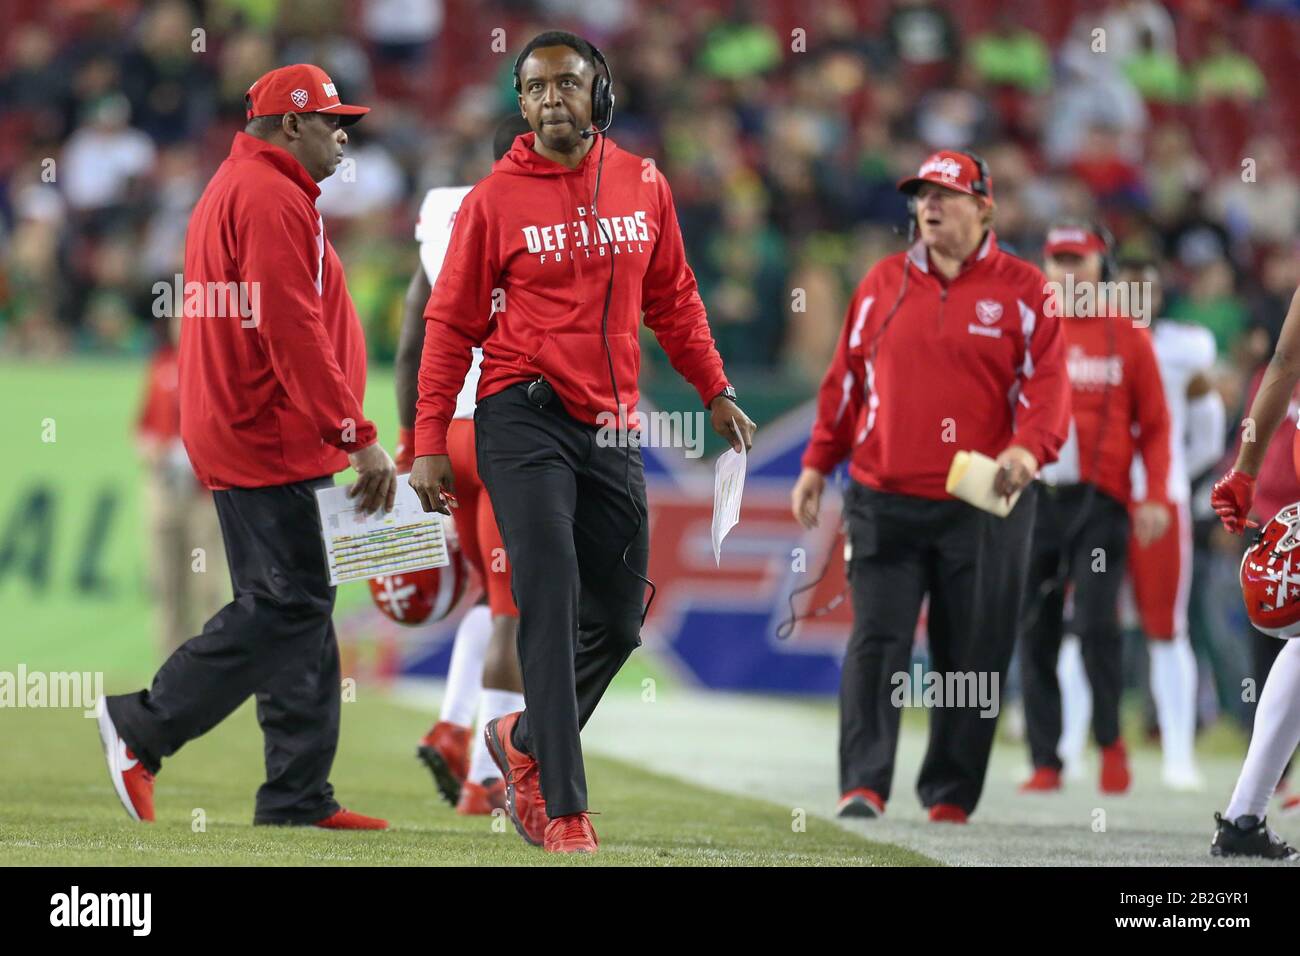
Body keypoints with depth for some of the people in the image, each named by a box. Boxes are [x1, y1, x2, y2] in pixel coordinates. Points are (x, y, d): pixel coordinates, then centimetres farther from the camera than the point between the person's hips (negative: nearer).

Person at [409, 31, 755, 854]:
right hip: (525, 421, -5)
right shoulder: (495, 198, -3)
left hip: (612, 430, 5)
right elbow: (452, 323, -1)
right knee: (551, 604, -12)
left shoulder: (643, 185, 8)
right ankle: (564, 809, -11)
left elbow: (672, 299, 18)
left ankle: (527, 739, 33)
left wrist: (716, 391, 11)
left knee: (618, 619, 8)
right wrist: (430, 442, -5)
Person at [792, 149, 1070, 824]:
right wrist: (818, 464, 11)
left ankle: (950, 793, 11)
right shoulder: (884, 283, 11)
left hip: (982, 506, -1)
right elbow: (846, 380, 15)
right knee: (876, 641, -8)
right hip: (884, 499, 1)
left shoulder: (1022, 290, 3)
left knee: (971, 654, 2)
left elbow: (1046, 385, -2)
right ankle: (864, 785, -12)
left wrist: (1028, 448, -20)